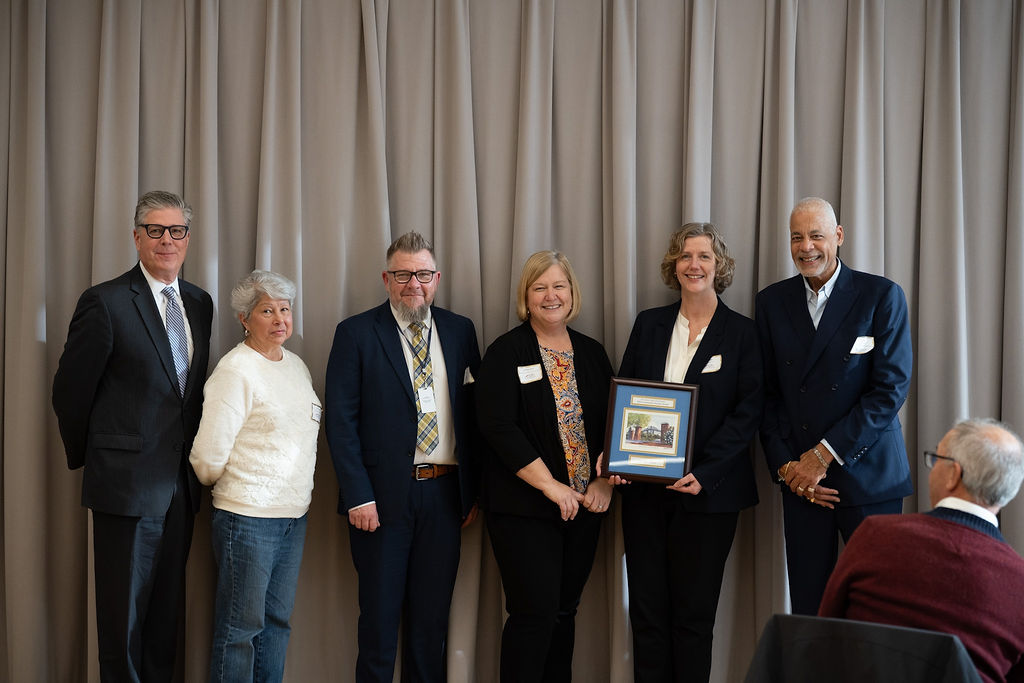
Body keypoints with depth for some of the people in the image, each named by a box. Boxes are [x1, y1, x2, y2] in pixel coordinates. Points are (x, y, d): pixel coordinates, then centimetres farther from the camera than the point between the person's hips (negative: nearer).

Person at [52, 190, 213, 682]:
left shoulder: (199, 303, 10)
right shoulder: (106, 302, -9)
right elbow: (70, 389, -5)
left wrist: (195, 463, 13)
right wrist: (84, 456, 3)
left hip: (181, 484, 6)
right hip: (128, 482, -6)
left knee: (167, 610, 14)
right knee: (123, 613, 3)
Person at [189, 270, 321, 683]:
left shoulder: (296, 366, 13)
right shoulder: (235, 371, -12)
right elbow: (208, 456, -14)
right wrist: (224, 488, 3)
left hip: (294, 515, 7)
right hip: (248, 518, -7)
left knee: (277, 620, 13)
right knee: (240, 627, 1)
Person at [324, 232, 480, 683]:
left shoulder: (460, 331, 9)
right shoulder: (356, 333, -2)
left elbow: (474, 412, 10)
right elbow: (341, 421, -6)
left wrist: (475, 488, 4)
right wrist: (358, 496, -13)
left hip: (444, 493, 3)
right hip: (384, 494, -3)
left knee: (432, 615, 12)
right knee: (379, 615, 7)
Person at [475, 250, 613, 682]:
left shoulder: (591, 354, 11)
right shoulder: (506, 352, -5)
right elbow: (498, 427, -14)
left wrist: (605, 482, -5)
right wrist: (551, 486, -16)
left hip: (583, 506, 5)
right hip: (525, 508, -5)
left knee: (564, 611, 10)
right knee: (535, 613, -8)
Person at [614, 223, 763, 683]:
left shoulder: (742, 333, 0)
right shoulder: (649, 325, 10)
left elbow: (748, 412, -6)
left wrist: (704, 473, -16)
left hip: (707, 491, -3)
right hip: (644, 489, 3)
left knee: (694, 612, 3)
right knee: (646, 609, 6)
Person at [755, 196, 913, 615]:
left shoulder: (882, 296, -3)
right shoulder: (772, 302, 8)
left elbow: (891, 389, -9)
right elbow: (768, 394, 9)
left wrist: (824, 455, -13)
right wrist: (784, 465, -3)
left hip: (869, 476, -2)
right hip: (800, 482, 3)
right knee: (806, 607, 4)